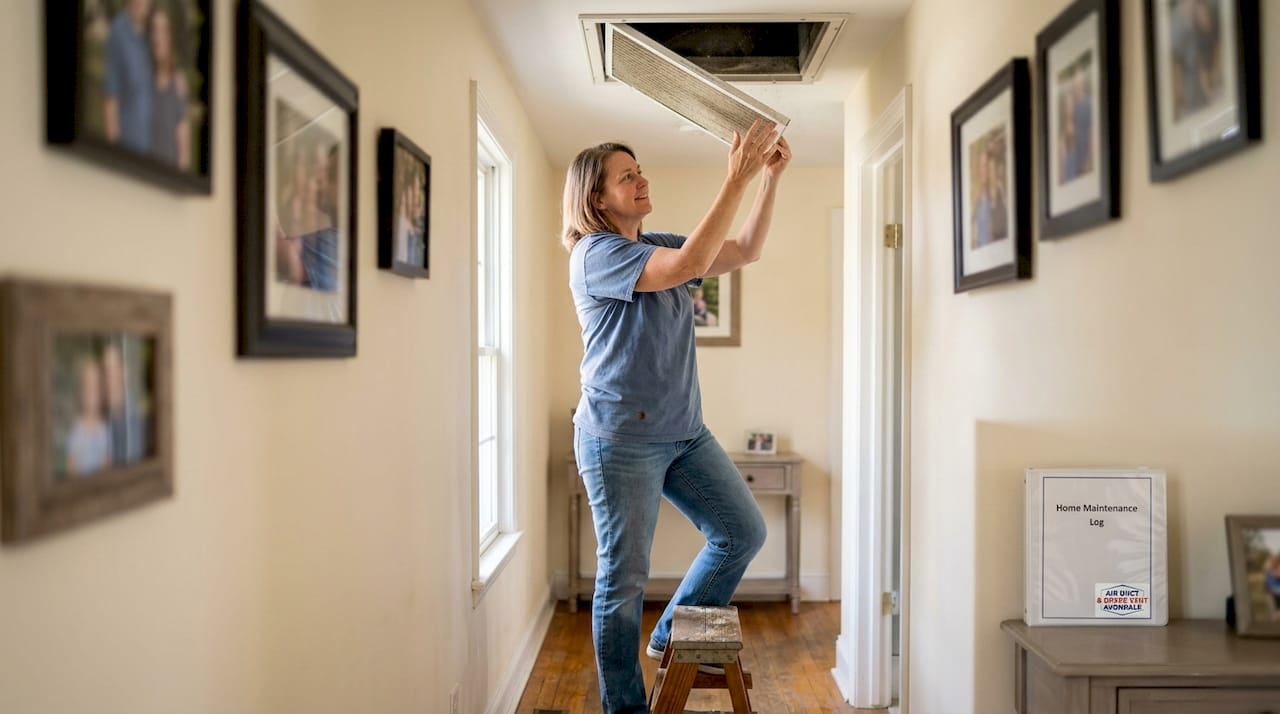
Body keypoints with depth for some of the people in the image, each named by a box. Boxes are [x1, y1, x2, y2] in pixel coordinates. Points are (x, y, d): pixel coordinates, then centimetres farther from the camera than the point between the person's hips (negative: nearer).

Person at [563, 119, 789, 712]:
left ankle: (670, 637, 26)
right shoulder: (595, 253, -12)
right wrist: (737, 178, -24)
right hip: (621, 437, -8)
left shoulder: (661, 245, 13)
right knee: (623, 577, 0)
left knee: (744, 531, 8)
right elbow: (689, 265, -25)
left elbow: (746, 250, 12)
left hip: (685, 433, 8)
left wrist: (770, 177, 0)